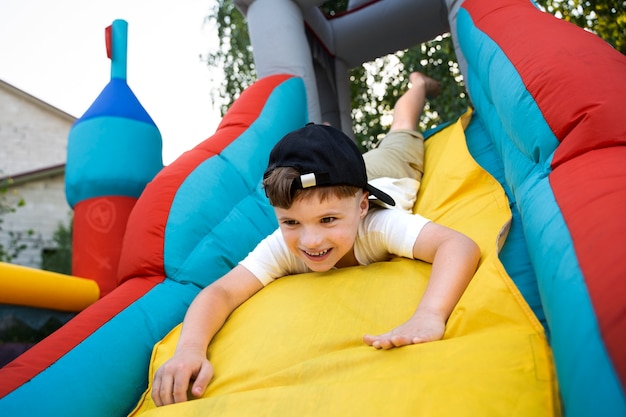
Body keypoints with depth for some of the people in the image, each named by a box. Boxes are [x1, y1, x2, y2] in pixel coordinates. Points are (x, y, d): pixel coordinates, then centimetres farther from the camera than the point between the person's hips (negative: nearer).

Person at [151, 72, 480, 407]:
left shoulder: (379, 225, -55)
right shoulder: (280, 248, -47)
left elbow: (460, 246, -68)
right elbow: (220, 293, -52)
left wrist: (429, 315, -86)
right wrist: (190, 348, -72)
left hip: (388, 179, 0)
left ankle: (417, 84, 58)